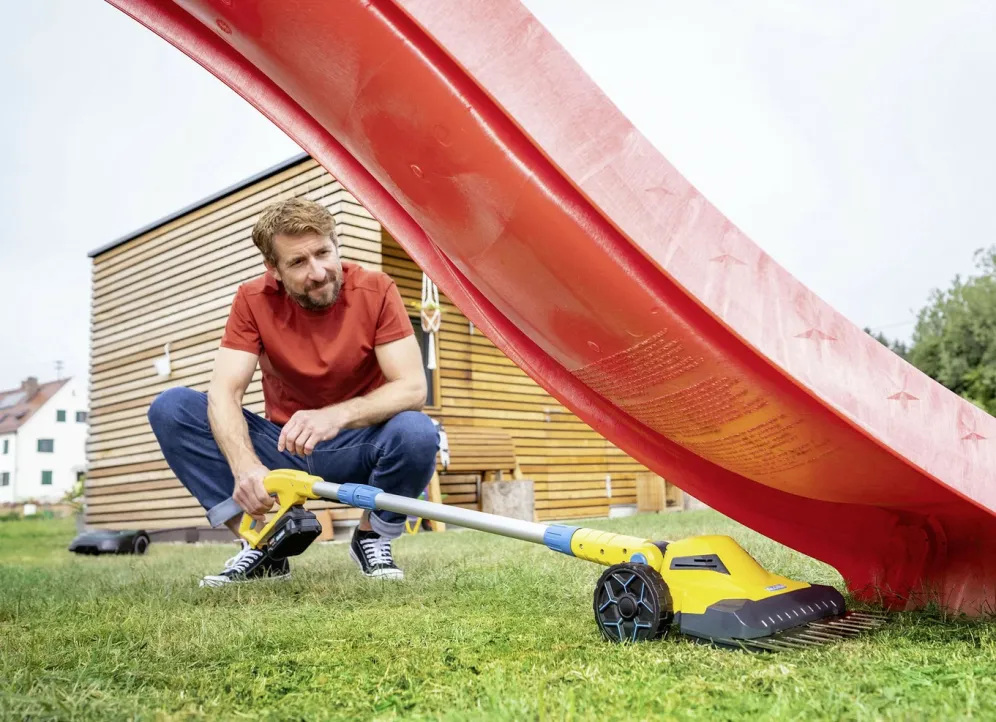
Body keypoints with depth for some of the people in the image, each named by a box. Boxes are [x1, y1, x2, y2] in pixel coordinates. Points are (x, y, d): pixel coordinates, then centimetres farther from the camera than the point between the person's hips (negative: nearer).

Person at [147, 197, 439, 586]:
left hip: (357, 447, -2)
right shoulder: (254, 301, -9)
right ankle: (261, 546, -9)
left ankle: (372, 538, -3)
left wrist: (338, 415, -40)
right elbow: (223, 392, -18)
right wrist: (245, 466, -38)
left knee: (417, 432, -35)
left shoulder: (375, 291, -14)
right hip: (284, 447, 2)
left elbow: (413, 387, -22)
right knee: (170, 407, -15)